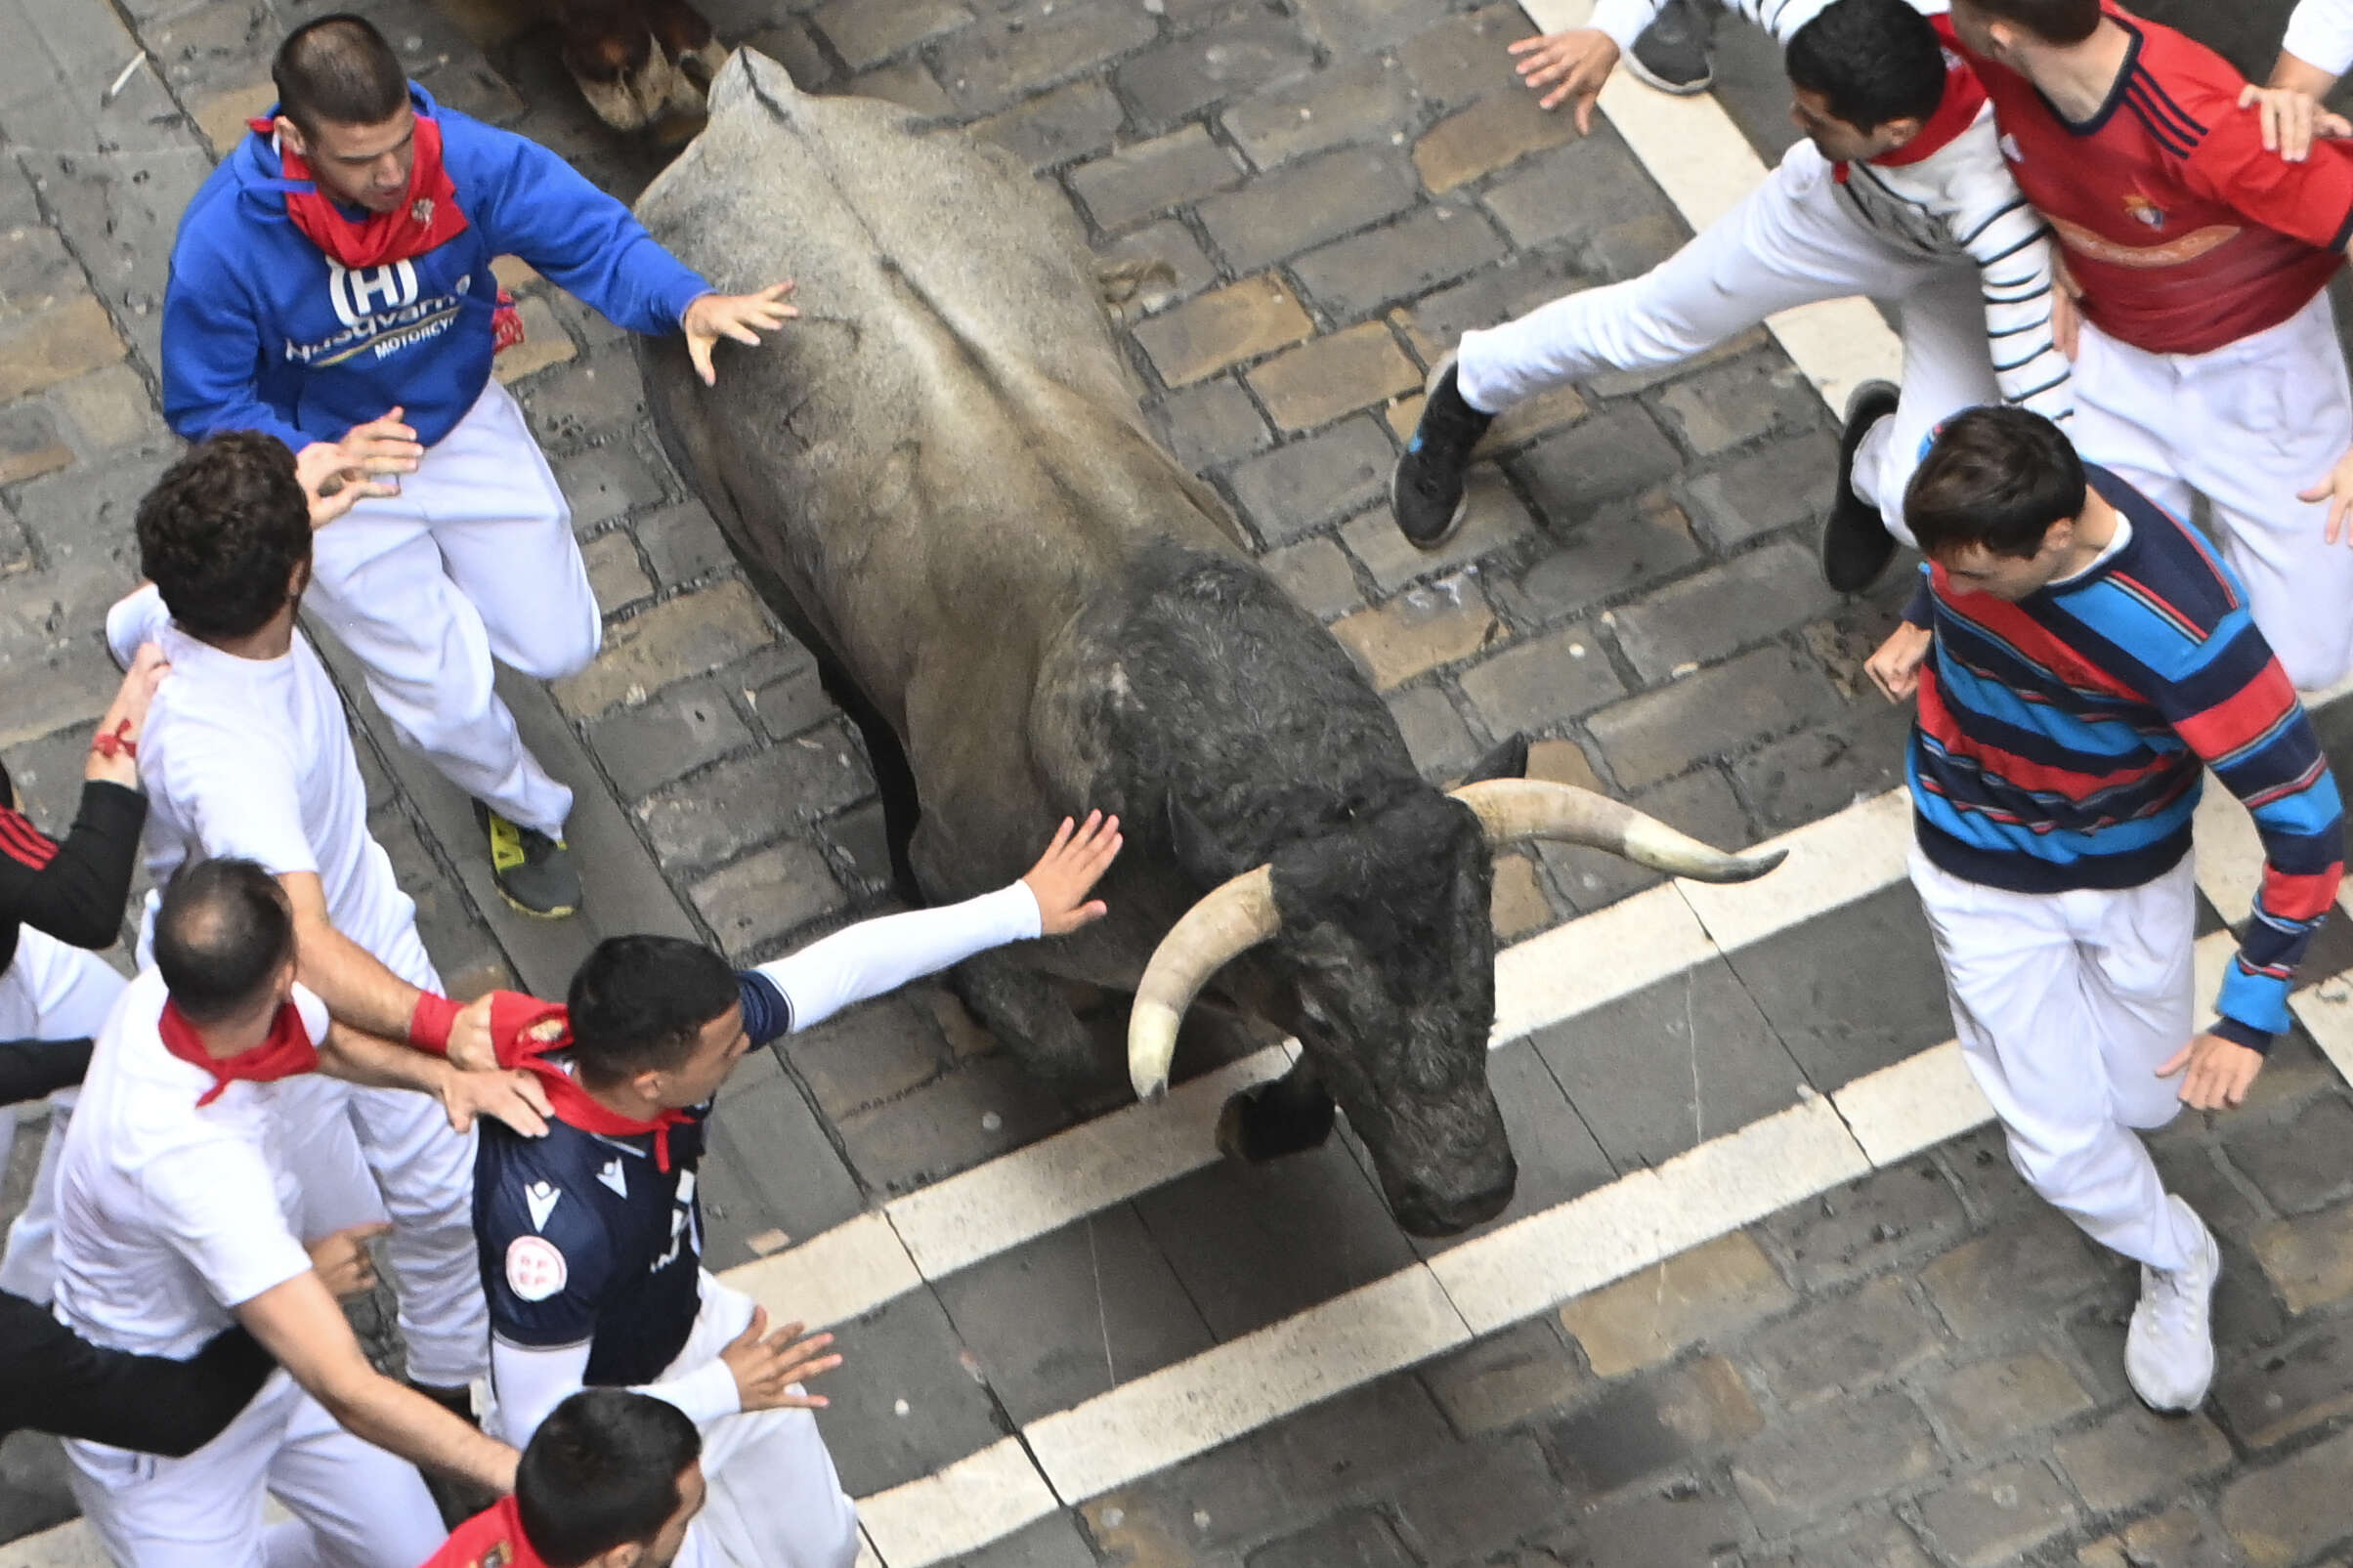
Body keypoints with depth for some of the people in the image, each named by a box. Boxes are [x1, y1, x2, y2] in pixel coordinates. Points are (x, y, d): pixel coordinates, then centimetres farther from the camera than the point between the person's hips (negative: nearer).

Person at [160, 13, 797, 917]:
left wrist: (690, 302, -41)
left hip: (465, 427, 3)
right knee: (450, 704, -1)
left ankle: (432, 597, 45)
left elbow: (592, 237, -20)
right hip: (324, 466, -3)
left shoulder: (465, 160, -26)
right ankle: (524, 807, 35)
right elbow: (205, 404, -19)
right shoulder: (224, 241, -31)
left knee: (561, 646, 10)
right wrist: (324, 459, -36)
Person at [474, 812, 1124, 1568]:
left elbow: (843, 966, -14)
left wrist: (1019, 909, -13)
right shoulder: (553, 1213, -44)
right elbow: (539, 1425, -33)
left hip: (690, 1327, 7)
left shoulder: (655, 1042, -26)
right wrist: (721, 1392, -27)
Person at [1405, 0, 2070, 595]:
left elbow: (2040, 392, -45)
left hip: (1961, 275, -3)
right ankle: (1466, 393, 46)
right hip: (1835, 202, 3)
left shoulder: (1991, 206, -49)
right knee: (1648, 317, 15)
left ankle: (1873, 463, 24)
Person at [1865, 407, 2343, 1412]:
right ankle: (2173, 1263, 33)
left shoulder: (2184, 630, -40)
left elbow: (2304, 821, -30)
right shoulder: (1975, 494, -28)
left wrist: (2250, 1016, -28)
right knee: (2061, 1145, 2)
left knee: (2144, 1102, 19)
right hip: (1985, 876, 2)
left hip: (2129, 876, -2)